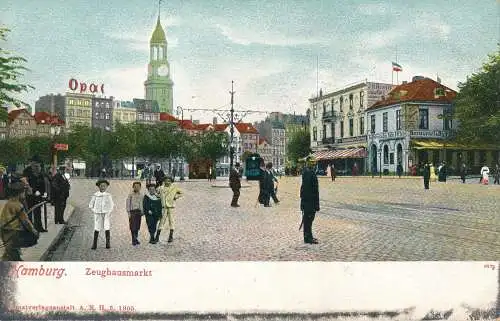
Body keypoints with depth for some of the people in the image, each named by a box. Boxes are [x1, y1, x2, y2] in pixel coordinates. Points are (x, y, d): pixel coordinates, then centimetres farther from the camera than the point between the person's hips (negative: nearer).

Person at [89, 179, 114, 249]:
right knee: (97, 229, -2)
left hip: (106, 214, 0)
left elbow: (112, 205, 14)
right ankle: (94, 244, 6)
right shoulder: (95, 195, 3)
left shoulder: (108, 195, 6)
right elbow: (90, 205, 10)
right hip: (98, 214, 0)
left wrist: (109, 212, 2)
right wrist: (94, 211, 1)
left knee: (107, 228, -7)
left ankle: (108, 244, -2)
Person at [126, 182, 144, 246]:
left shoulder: (141, 195, 9)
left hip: (139, 212, 4)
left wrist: (142, 211, 9)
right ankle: (134, 240, -2)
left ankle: (135, 239, 18)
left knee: (137, 227, 7)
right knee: (133, 227, -6)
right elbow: (128, 204, -2)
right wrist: (129, 212, -6)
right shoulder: (130, 195, -2)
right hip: (133, 212, -4)